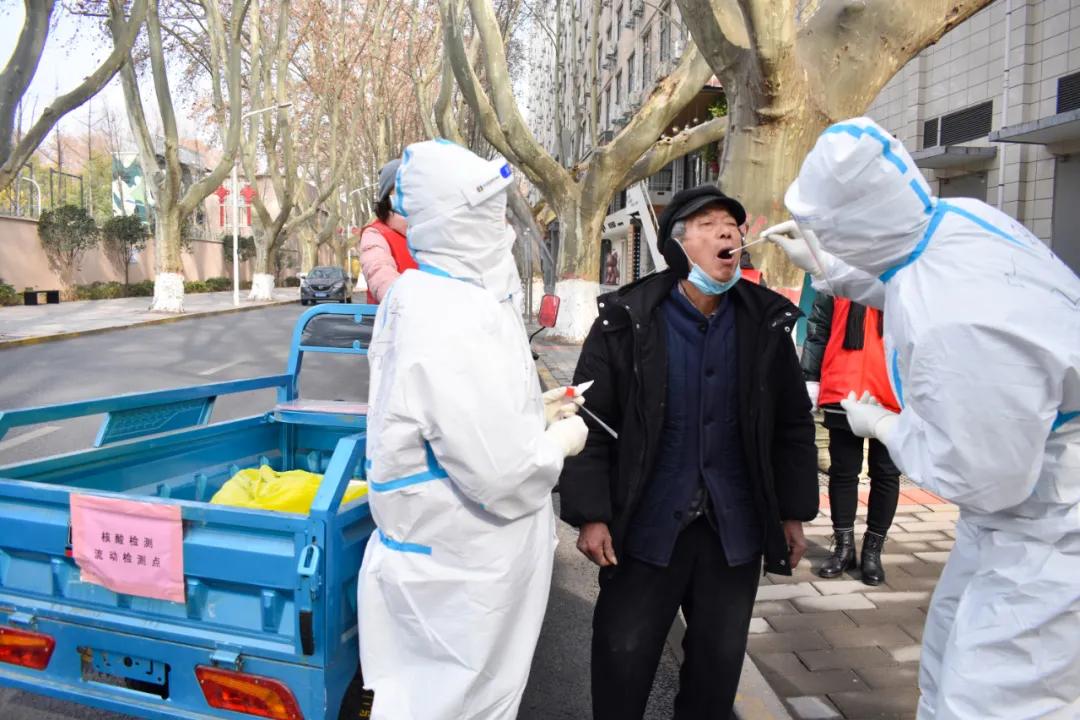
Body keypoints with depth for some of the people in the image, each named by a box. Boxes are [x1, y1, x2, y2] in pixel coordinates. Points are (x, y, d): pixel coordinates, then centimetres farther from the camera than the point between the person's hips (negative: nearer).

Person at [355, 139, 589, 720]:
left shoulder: (416, 296, 2)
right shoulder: (459, 325, -29)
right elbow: (502, 475, -28)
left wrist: (532, 412, 9)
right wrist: (562, 440, -10)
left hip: (438, 552, 9)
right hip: (462, 570, -9)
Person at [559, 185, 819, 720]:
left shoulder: (766, 321, 0)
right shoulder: (626, 321, -10)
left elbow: (793, 425, 7)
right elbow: (591, 424, -8)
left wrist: (794, 513, 7)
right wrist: (590, 516, -12)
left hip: (734, 529, 3)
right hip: (647, 526, -2)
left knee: (719, 661, 17)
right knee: (623, 657, 10)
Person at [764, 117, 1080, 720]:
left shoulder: (960, 328, -39)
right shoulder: (953, 217, -11)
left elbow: (982, 481, -27)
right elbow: (912, 284, 14)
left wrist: (885, 427, -12)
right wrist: (821, 265, 16)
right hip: (1028, 489, 10)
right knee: (950, 658, 22)